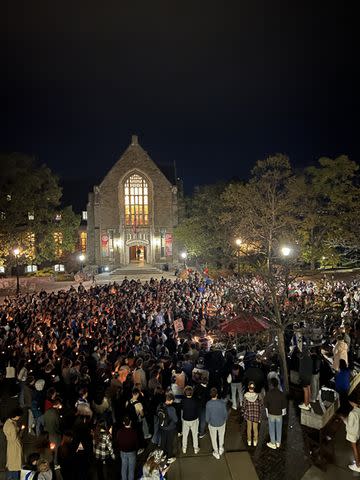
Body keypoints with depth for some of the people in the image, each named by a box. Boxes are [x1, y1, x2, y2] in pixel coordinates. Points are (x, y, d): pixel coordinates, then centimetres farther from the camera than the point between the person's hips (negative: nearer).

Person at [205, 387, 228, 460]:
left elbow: (207, 416, -16)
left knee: (214, 438, 24)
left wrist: (208, 421, 6)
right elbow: (225, 414, -12)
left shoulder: (208, 404, -27)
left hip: (212, 424, -1)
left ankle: (216, 453, 40)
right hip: (222, 423, 1)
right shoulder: (222, 403, -26)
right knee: (221, 436, 31)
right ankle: (221, 449, 48)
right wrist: (225, 419, 10)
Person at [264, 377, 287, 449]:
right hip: (279, 414, 1)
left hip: (271, 414, -1)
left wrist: (267, 413, 6)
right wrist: (283, 412, 9)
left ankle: (273, 444, 28)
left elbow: (265, 404, -10)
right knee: (279, 429, 20)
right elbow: (284, 406, -9)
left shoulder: (268, 394, -20)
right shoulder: (282, 394, -19)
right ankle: (278, 442, 35)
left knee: (272, 429, 15)